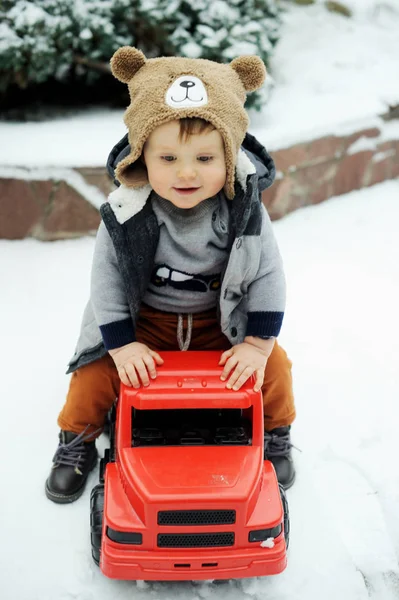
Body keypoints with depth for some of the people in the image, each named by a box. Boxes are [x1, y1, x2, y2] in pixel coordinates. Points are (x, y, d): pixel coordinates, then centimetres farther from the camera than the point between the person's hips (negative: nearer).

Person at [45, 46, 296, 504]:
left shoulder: (244, 212, -21)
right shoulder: (124, 213, -23)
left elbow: (268, 277, -11)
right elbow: (106, 280, -14)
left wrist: (258, 343, -16)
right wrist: (121, 345, -19)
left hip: (222, 323, 1)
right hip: (143, 322, 0)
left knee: (273, 367, -11)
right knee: (96, 373, -12)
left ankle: (275, 436, 20)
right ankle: (77, 442, 18)